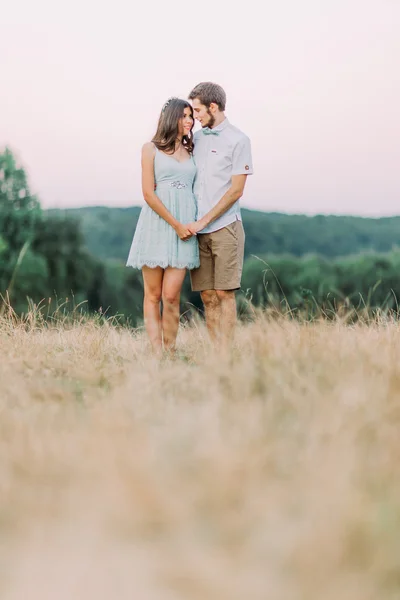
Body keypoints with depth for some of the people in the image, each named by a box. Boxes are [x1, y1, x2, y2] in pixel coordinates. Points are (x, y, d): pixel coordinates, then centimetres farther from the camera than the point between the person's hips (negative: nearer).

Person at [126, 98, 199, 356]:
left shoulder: (190, 151, 16)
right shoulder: (151, 149, 5)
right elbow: (148, 193, -4)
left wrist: (187, 225, 4)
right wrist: (176, 225, -9)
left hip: (186, 227, 3)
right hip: (156, 225, -2)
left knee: (171, 296, -7)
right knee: (153, 295, -1)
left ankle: (171, 352, 0)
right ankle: (157, 354, 0)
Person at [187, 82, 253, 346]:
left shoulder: (238, 140, -2)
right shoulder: (197, 138, 15)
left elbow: (236, 190, -7)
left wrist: (203, 221, -10)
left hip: (224, 228, -5)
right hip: (198, 229, 5)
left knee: (224, 294, -5)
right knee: (207, 296, 4)